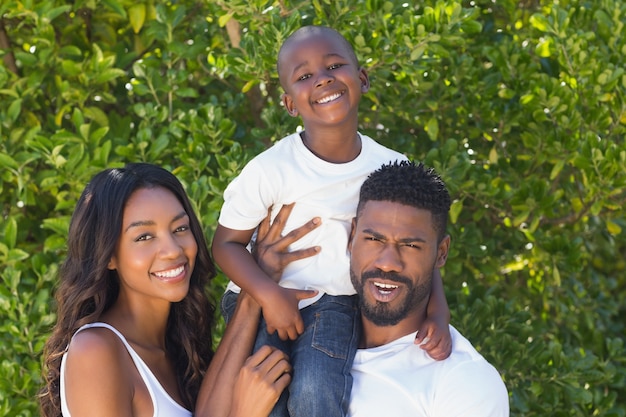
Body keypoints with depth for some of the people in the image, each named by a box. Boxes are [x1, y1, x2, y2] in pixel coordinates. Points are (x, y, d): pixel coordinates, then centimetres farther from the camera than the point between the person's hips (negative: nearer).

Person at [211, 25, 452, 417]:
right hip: (266, 301, -1)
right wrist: (269, 294, -22)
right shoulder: (269, 170, -15)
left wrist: (439, 314, -15)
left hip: (334, 303, 1)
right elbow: (227, 243, -6)